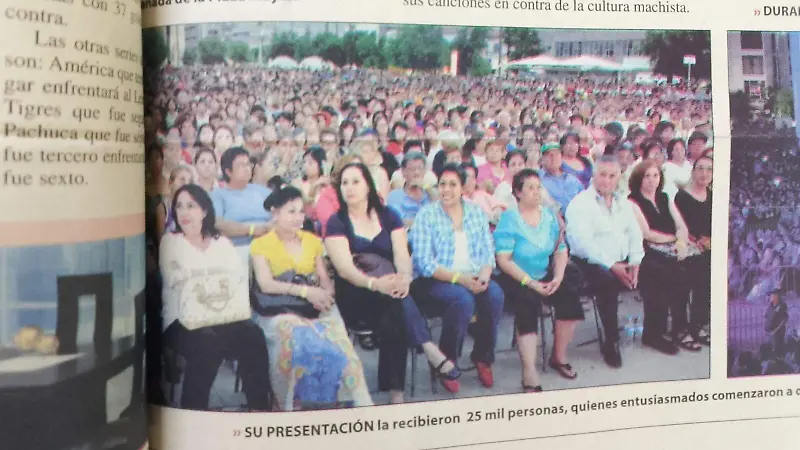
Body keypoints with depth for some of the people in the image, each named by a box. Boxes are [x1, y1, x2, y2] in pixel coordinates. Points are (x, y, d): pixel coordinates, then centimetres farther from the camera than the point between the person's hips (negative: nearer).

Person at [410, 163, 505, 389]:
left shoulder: (476, 212, 12)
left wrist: (485, 273, -14)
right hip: (434, 281, -4)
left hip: (474, 279, 4)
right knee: (463, 298, -33)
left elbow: (488, 251, 9)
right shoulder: (426, 215, -3)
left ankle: (483, 357, -4)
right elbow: (425, 263, -10)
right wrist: (459, 278, -21)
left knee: (496, 295, -26)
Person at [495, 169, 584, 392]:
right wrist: (531, 283, -19)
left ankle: (559, 356, 3)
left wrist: (558, 277, -10)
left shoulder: (549, 215, 7)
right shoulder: (509, 219, -9)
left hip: (545, 277, 5)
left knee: (570, 296, -17)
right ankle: (529, 373, -30)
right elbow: (503, 260, -15)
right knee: (527, 303, -31)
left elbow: (561, 249, 7)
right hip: (516, 280, -5)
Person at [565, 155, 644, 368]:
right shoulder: (580, 204, -7)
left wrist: (634, 262, -4)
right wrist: (612, 266, -23)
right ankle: (610, 343, -21)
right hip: (591, 263, -7)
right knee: (608, 282, -34)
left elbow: (635, 235, 13)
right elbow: (584, 243, -17)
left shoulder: (623, 204, 16)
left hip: (622, 262, 7)